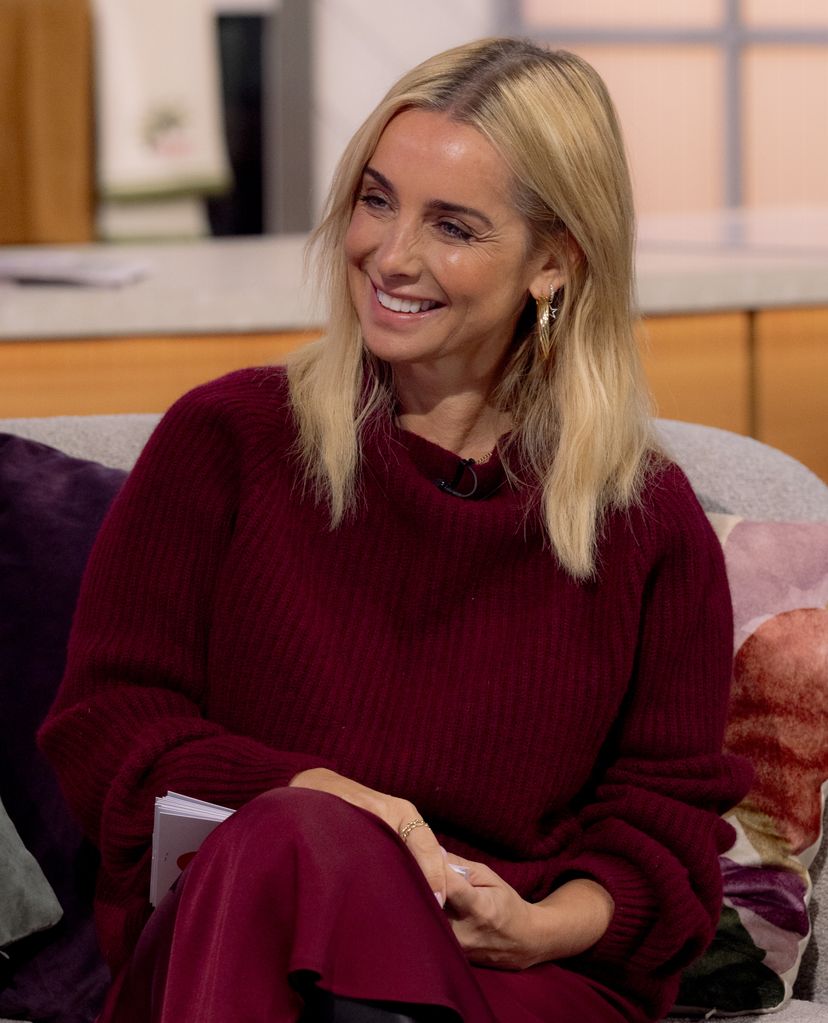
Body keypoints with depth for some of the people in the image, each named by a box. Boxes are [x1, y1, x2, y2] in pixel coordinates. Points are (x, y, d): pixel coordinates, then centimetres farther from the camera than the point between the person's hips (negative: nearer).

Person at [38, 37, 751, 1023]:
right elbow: (104, 725, 4)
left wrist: (545, 925, -12)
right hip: (228, 934, 1)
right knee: (297, 843, -38)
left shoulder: (649, 518, 13)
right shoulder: (225, 438, 11)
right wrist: (326, 799, -15)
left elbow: (669, 810, 12)